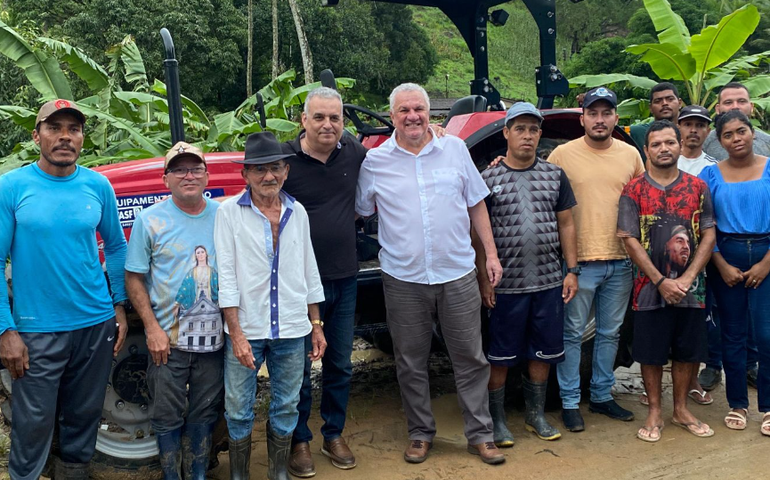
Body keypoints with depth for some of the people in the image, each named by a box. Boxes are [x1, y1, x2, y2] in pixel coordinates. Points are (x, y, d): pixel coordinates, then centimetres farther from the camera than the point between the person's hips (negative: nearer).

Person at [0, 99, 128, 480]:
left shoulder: (98, 185, 1)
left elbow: (116, 247, 12)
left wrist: (119, 306, 6)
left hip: (97, 324, 3)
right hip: (37, 331, -3)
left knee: (84, 416, 16)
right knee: (33, 424, 4)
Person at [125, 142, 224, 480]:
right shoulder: (151, 219, -5)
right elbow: (134, 278, -3)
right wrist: (152, 328, -12)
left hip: (214, 338, 2)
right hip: (168, 340, -2)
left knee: (204, 415, 14)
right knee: (168, 417, 8)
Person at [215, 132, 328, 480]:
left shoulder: (297, 212, 6)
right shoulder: (229, 212, -4)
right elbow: (225, 275, -7)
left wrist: (316, 325, 11)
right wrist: (236, 332, -12)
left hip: (291, 331, 3)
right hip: (246, 330, -3)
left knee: (286, 407, 13)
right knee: (238, 412, 6)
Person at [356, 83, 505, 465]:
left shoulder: (455, 149, 5)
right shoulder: (375, 161, 1)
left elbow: (476, 204, 9)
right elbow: (360, 212, 13)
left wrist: (490, 252, 6)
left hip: (458, 275, 1)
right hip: (403, 279, 0)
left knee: (471, 359, 6)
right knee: (411, 362, 10)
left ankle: (480, 435, 19)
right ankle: (420, 434, 26)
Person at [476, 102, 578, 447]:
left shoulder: (555, 176, 9)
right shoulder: (488, 179, -1)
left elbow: (566, 225, 11)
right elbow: (478, 233, -1)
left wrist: (572, 270, 5)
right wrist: (483, 279, -6)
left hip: (549, 282, 3)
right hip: (506, 285, -3)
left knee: (543, 353, 12)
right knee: (500, 357, 5)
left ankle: (536, 415, 28)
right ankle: (497, 419, 19)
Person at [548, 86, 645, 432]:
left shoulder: (631, 155, 7)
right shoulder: (563, 154, -4)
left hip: (621, 261, 4)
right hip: (580, 260, -4)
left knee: (610, 333, 15)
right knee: (572, 334, 3)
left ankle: (602, 396, 29)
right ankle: (570, 403, 13)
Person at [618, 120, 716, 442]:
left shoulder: (698, 187, 5)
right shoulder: (634, 190, -3)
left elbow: (709, 235, 2)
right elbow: (630, 240, -7)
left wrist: (687, 278, -10)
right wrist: (661, 281, -13)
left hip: (691, 288, 3)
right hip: (650, 288, -2)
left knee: (689, 350, 11)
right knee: (651, 352, 5)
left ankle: (681, 410, 27)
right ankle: (654, 413, 20)